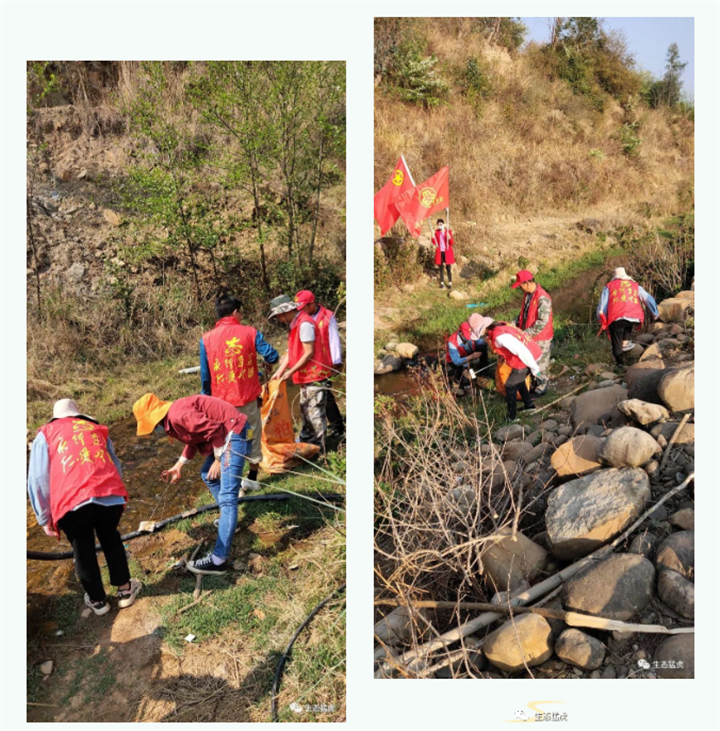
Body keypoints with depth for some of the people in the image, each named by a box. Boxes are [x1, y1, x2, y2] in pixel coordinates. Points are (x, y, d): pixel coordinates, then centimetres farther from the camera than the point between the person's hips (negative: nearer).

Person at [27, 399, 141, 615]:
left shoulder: (46, 434, 20)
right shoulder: (97, 429, 28)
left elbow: (38, 479, 11)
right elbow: (115, 467, 27)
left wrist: (45, 518, 17)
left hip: (72, 502, -2)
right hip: (110, 495, 2)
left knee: (83, 550, 20)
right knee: (111, 540, 27)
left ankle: (97, 600, 37)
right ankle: (125, 589, 38)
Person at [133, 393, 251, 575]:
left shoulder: (178, 415, -19)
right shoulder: (172, 419, 13)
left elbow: (214, 429, -23)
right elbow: (194, 439, 26)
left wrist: (218, 461, -13)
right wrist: (178, 466, 24)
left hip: (234, 433, -11)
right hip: (225, 434, 11)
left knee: (227, 497, -12)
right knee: (207, 475, 29)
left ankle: (218, 560, -12)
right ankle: (229, 519, 41)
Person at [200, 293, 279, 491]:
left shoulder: (206, 339, -5)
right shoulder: (250, 332, -7)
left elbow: (205, 375, -1)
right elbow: (271, 355, -10)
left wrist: (206, 396, 13)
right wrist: (269, 364, 14)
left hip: (222, 401, 0)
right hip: (248, 397, 0)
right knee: (253, 436, 17)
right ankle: (252, 479, 29)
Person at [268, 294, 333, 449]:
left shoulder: (304, 324, -19)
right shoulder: (293, 324, 10)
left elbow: (309, 353, -20)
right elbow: (291, 351, 11)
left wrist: (290, 372, -16)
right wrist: (279, 371, 5)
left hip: (315, 375, -10)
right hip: (306, 375, 10)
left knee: (315, 411, -2)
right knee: (305, 409, 20)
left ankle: (319, 445, 8)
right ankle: (306, 438, 34)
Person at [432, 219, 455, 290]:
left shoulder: (448, 231, -4)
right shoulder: (436, 232, 3)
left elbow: (452, 243, -6)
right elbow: (434, 243, -3)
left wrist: (449, 238, -25)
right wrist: (433, 237, -18)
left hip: (447, 252, -2)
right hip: (440, 252, 2)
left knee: (448, 268, -2)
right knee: (441, 268, 7)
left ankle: (450, 283, 5)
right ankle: (442, 283, 14)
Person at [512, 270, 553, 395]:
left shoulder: (542, 298, -26)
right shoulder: (527, 294, 1)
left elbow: (542, 322, -27)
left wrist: (526, 333, -27)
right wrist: (515, 323, -1)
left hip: (540, 338, -8)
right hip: (528, 336, 8)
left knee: (540, 364, 9)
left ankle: (541, 387, 25)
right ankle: (533, 383, 36)